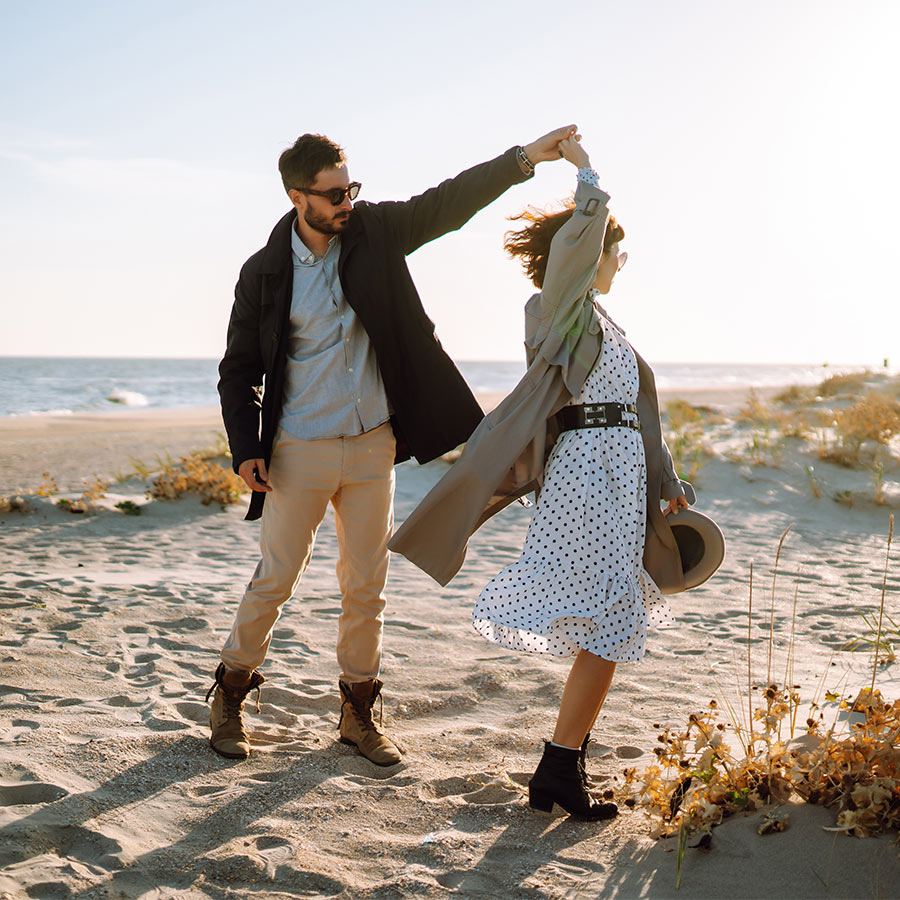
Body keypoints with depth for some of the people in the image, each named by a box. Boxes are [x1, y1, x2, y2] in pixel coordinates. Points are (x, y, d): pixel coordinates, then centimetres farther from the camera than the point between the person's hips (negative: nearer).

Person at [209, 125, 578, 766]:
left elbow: (447, 203, -2)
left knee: (367, 586, 8)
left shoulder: (374, 232, 1)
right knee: (275, 580, 2)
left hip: (373, 447, 3)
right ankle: (230, 695, 22)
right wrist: (245, 447, -7)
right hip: (300, 452, -3)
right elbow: (239, 368, 2)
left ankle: (359, 711, 22)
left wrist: (524, 159, -13)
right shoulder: (265, 272, -4)